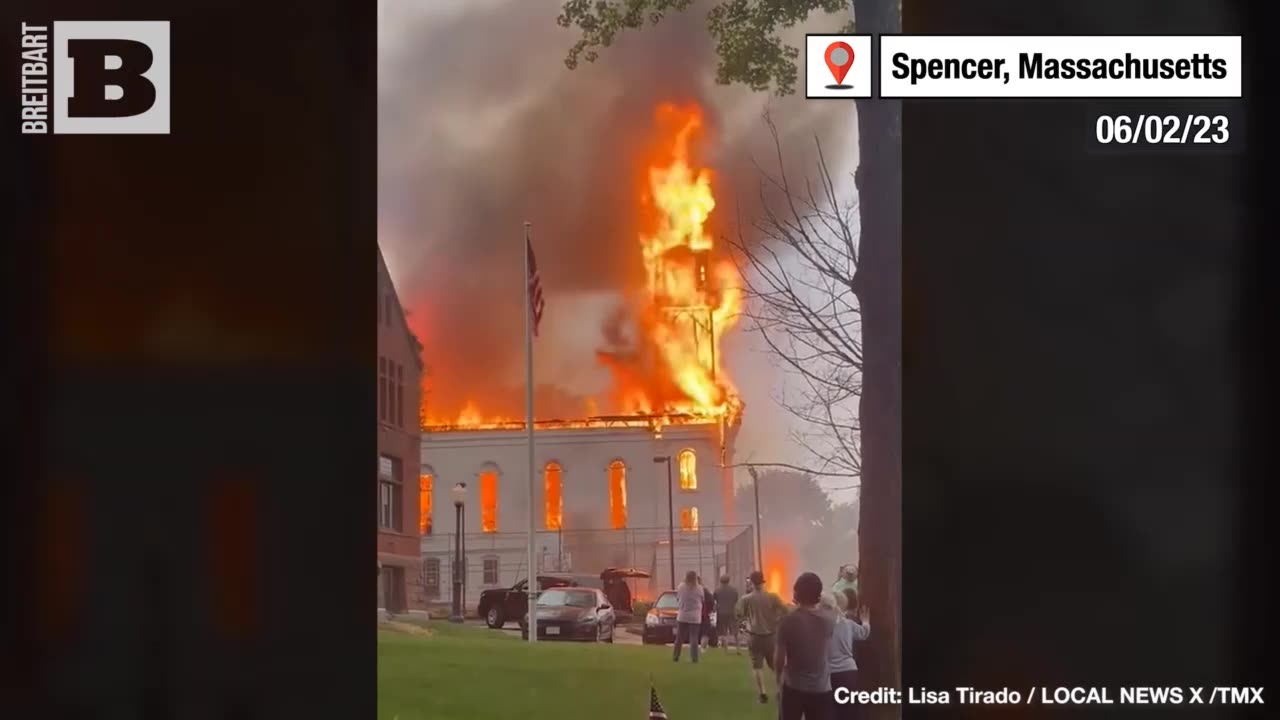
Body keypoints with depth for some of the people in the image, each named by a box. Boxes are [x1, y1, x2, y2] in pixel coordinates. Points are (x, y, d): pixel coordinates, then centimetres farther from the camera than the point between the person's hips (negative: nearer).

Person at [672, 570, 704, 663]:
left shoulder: (681, 587, -4)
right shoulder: (699, 588, -6)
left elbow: (677, 599, 7)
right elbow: (702, 600, 4)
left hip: (682, 616, 1)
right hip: (695, 617, -1)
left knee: (679, 638, 10)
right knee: (694, 638, 0)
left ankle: (675, 656, 11)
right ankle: (694, 657, -6)